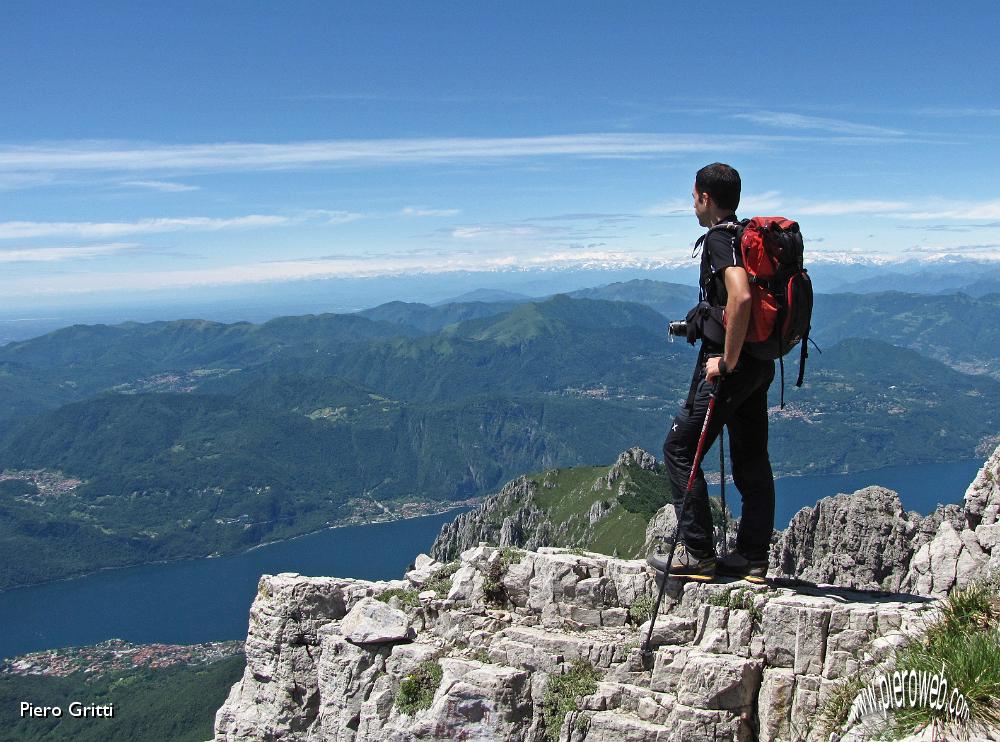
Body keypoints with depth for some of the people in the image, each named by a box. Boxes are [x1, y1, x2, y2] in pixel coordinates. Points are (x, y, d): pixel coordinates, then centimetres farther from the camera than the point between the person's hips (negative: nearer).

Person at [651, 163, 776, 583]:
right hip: (761, 364, 9)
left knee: (680, 449, -1)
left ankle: (696, 553, 0)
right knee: (751, 460, 11)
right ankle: (753, 558, 17)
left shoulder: (719, 238, -14)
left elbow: (741, 297, -31)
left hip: (728, 366, -9)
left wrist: (727, 359, -24)